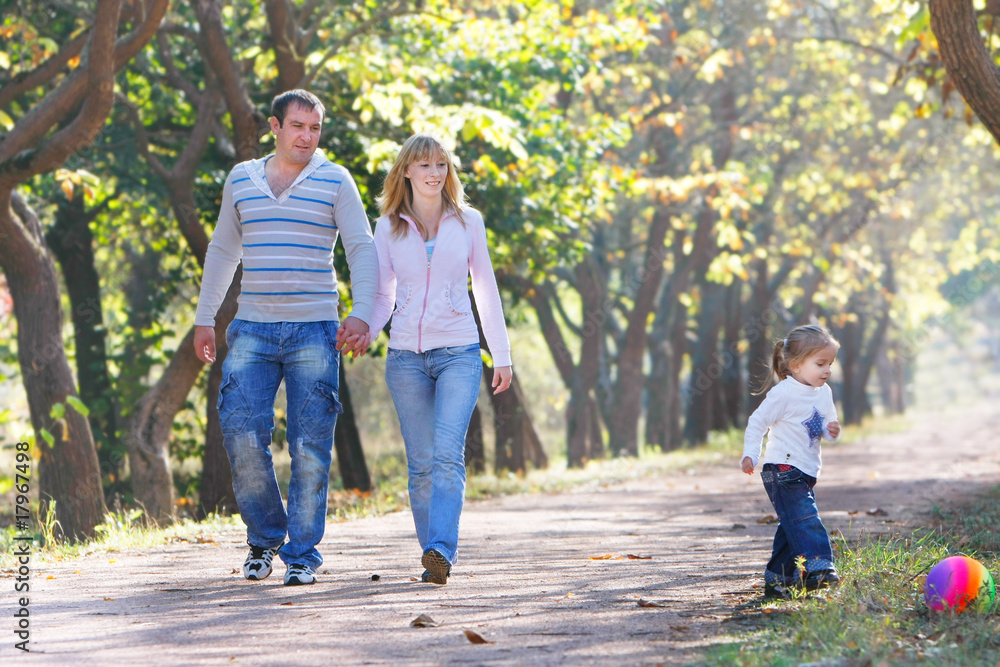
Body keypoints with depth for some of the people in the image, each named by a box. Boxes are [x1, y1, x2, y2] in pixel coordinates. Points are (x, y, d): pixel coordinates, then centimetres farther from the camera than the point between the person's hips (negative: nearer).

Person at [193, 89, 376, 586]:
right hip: (252, 330, 2)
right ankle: (264, 536, 12)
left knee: (310, 447, -4)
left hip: (314, 332, -2)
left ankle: (303, 554, 6)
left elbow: (362, 250, -2)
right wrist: (204, 318, 17)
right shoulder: (241, 179, 12)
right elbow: (222, 250, 21)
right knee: (242, 435, -8)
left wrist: (361, 315, -16)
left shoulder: (334, 181, 3)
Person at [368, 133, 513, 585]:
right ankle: (434, 558, 9)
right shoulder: (388, 227, 9)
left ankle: (441, 549, -27)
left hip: (459, 353, -2)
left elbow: (485, 289, 13)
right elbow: (382, 297, 12)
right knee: (421, 462, 2)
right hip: (406, 356, 2)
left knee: (448, 454, -18)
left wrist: (502, 355, 12)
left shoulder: (468, 222, 7)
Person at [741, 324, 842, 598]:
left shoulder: (824, 392, 11)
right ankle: (816, 567, -32)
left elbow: (827, 424, 22)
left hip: (805, 473, 9)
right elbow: (757, 422, -10)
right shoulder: (784, 393, -14)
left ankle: (776, 580, 20)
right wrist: (750, 454, -17)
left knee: (791, 527, 13)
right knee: (805, 519, -22)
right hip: (783, 470, -9)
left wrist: (832, 431, -2)